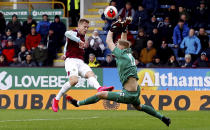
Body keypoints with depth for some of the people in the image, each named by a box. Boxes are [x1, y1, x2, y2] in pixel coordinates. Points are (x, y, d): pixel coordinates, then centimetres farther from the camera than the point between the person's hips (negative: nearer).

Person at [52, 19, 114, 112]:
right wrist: (79, 41, -29)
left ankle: (99, 88, -51)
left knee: (90, 74, -21)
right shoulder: (74, 33, -1)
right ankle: (56, 99, -13)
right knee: (74, 80, -27)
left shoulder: (82, 36, 25)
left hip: (80, 62, 8)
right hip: (71, 60, -8)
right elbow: (67, 34, -28)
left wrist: (65, 54, 43)